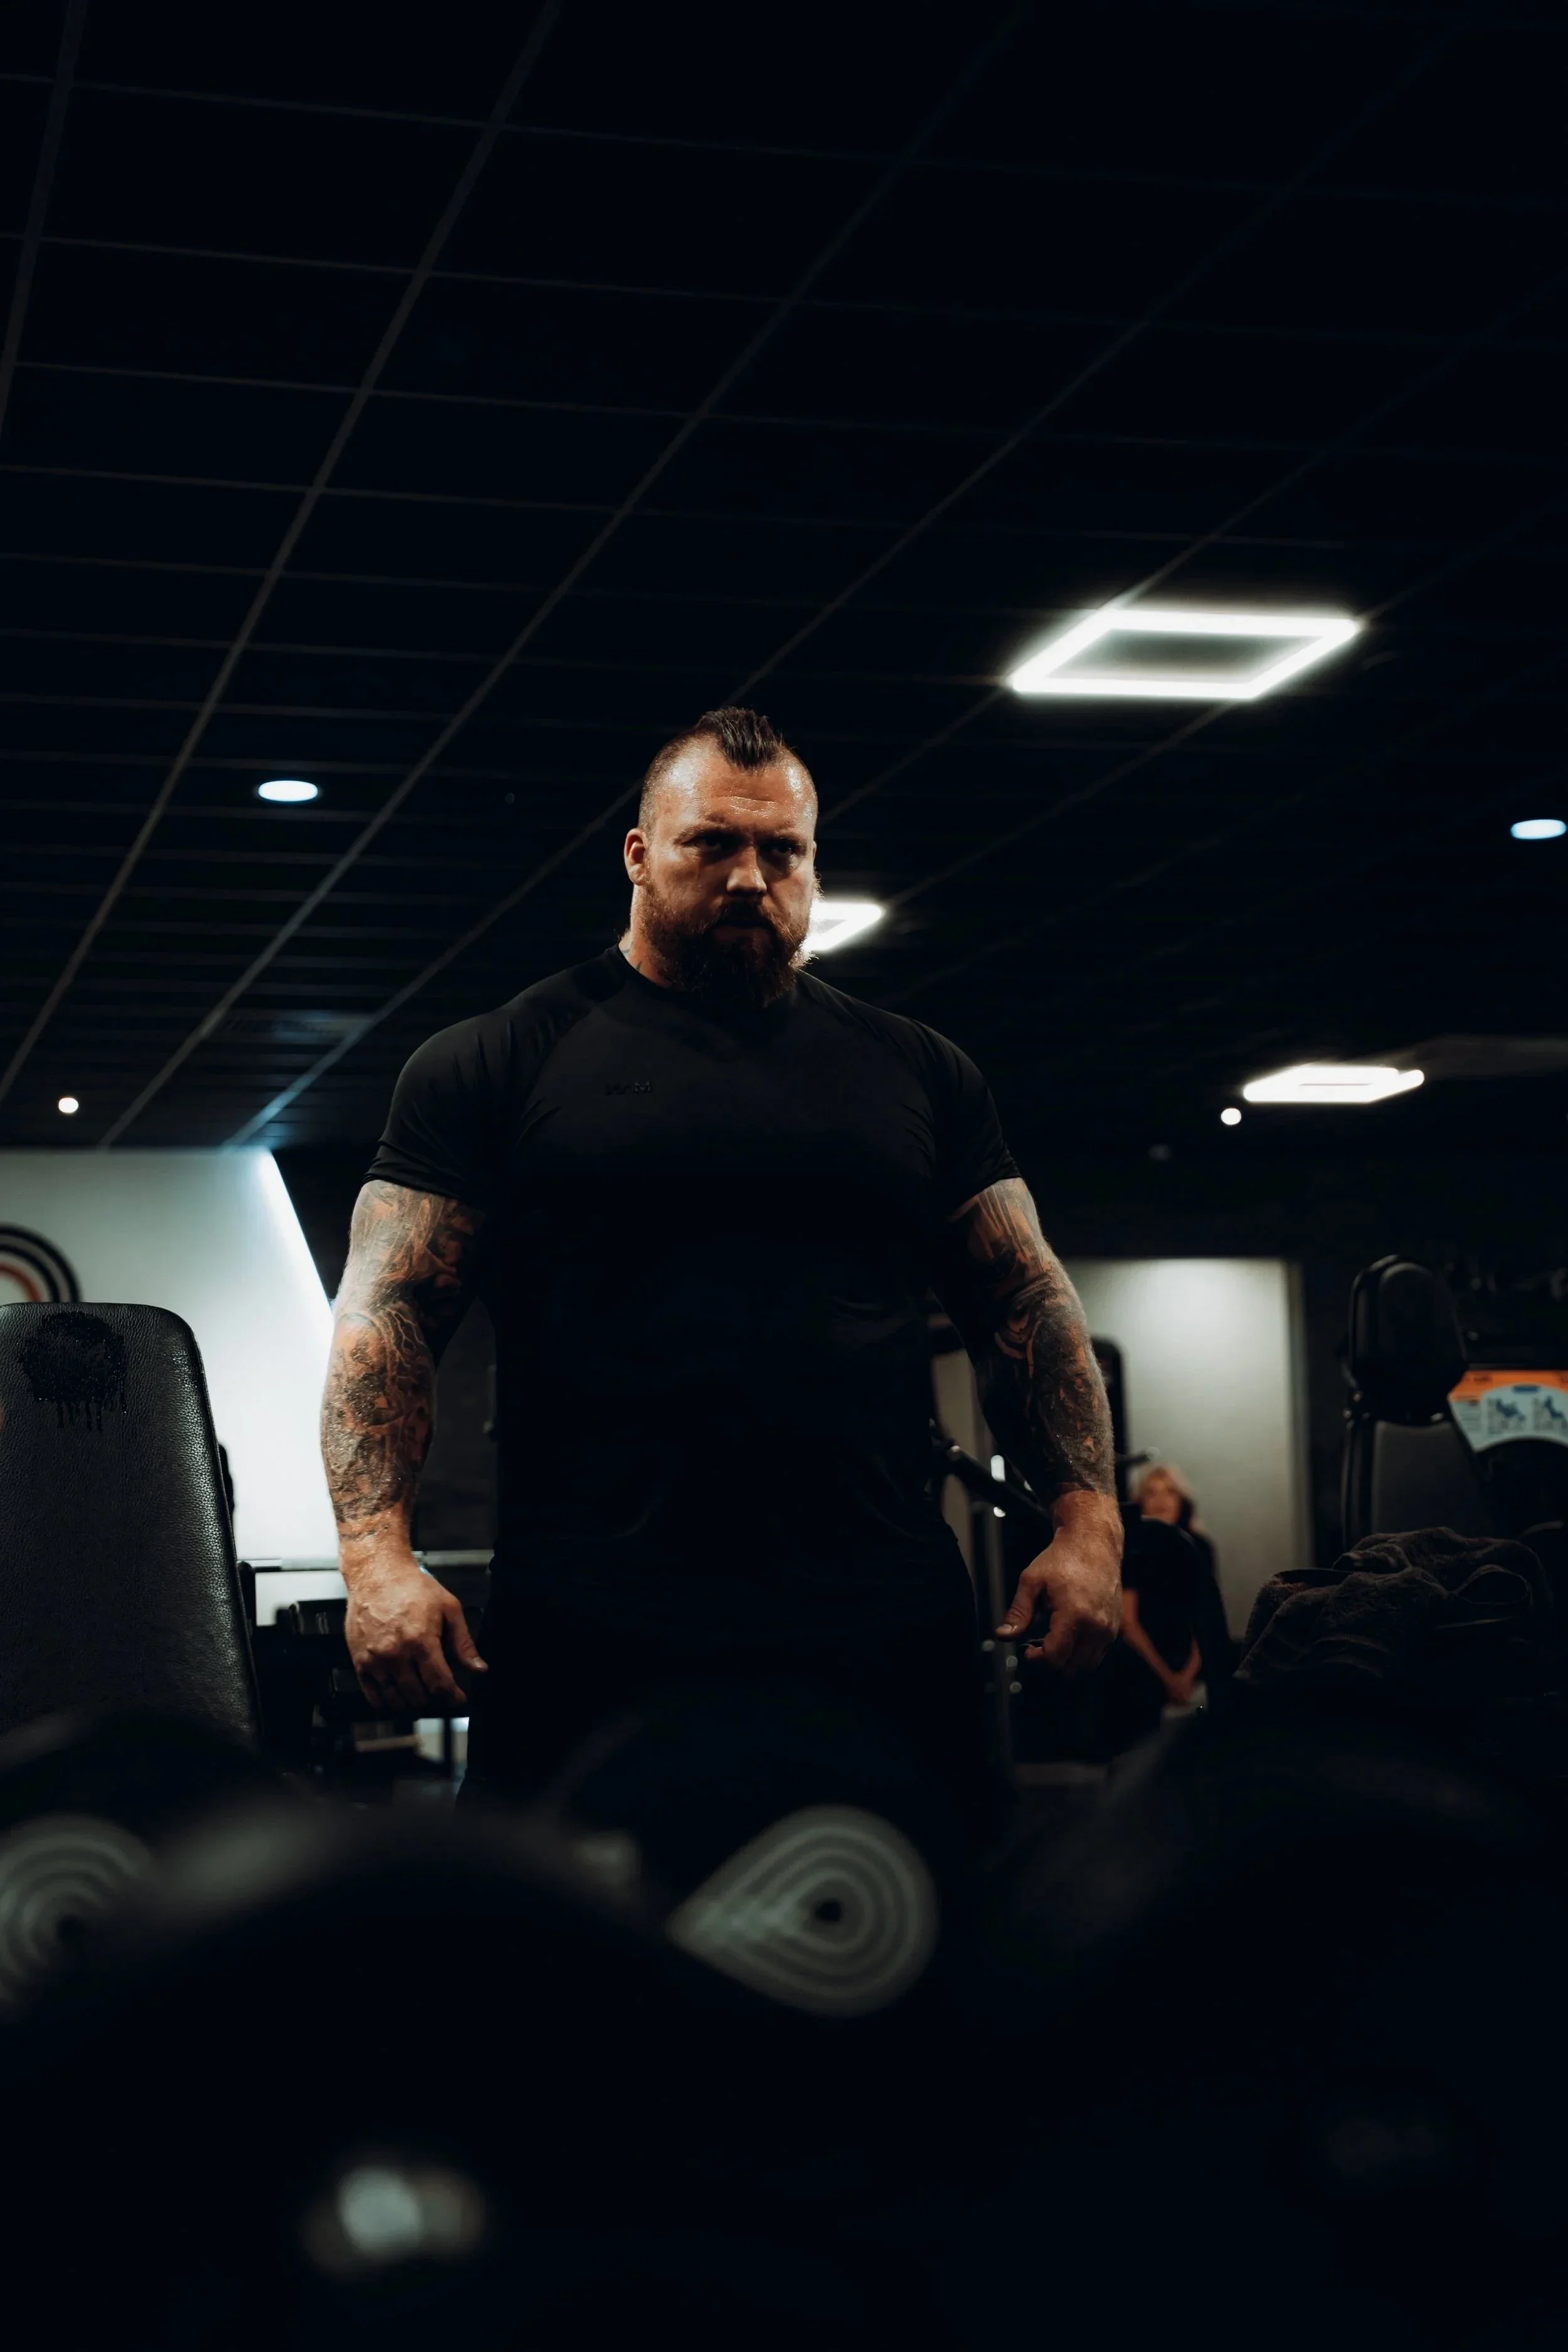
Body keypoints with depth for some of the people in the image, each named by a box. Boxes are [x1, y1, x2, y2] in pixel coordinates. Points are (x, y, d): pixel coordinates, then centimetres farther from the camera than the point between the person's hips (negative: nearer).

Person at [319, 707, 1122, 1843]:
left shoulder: (919, 1073, 16)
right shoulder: (499, 1064, 7)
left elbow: (1026, 1301, 15)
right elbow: (389, 1311, 1)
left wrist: (1089, 1517, 1)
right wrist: (379, 1553, -13)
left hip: (885, 1636, 3)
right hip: (589, 1646, -2)